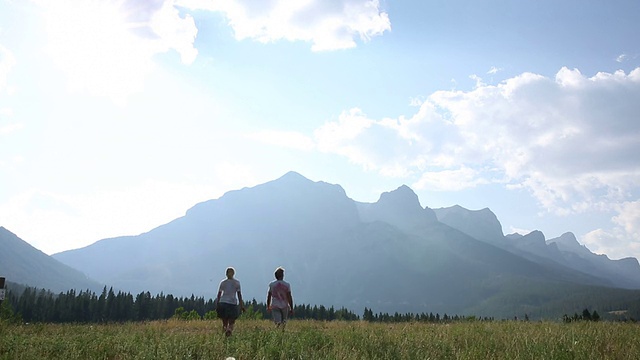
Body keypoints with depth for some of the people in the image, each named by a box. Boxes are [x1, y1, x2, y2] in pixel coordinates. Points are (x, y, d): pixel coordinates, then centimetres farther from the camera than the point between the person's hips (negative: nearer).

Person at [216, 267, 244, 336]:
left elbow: (219, 294, 5)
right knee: (232, 322, 3)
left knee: (224, 322, 12)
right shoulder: (237, 282, 2)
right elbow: (239, 295, -1)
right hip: (233, 303, -2)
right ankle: (229, 330, -27)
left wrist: (217, 305, 10)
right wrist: (241, 305, 2)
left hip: (223, 303, 2)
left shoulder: (223, 282, 6)